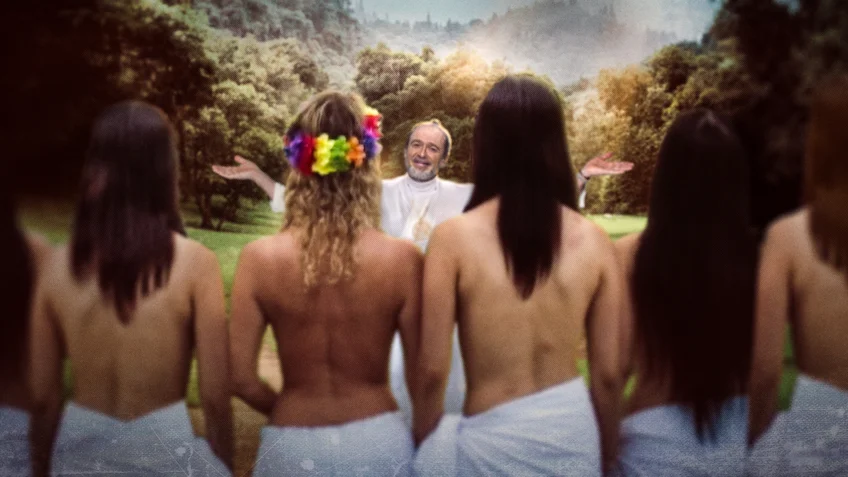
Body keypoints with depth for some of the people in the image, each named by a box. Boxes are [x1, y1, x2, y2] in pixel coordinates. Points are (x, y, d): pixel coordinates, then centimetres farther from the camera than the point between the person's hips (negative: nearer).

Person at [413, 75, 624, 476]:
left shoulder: (454, 237, -13)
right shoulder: (594, 240, -5)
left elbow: (432, 370, -10)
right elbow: (608, 373, 0)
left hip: (492, 437, -3)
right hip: (572, 427, 3)